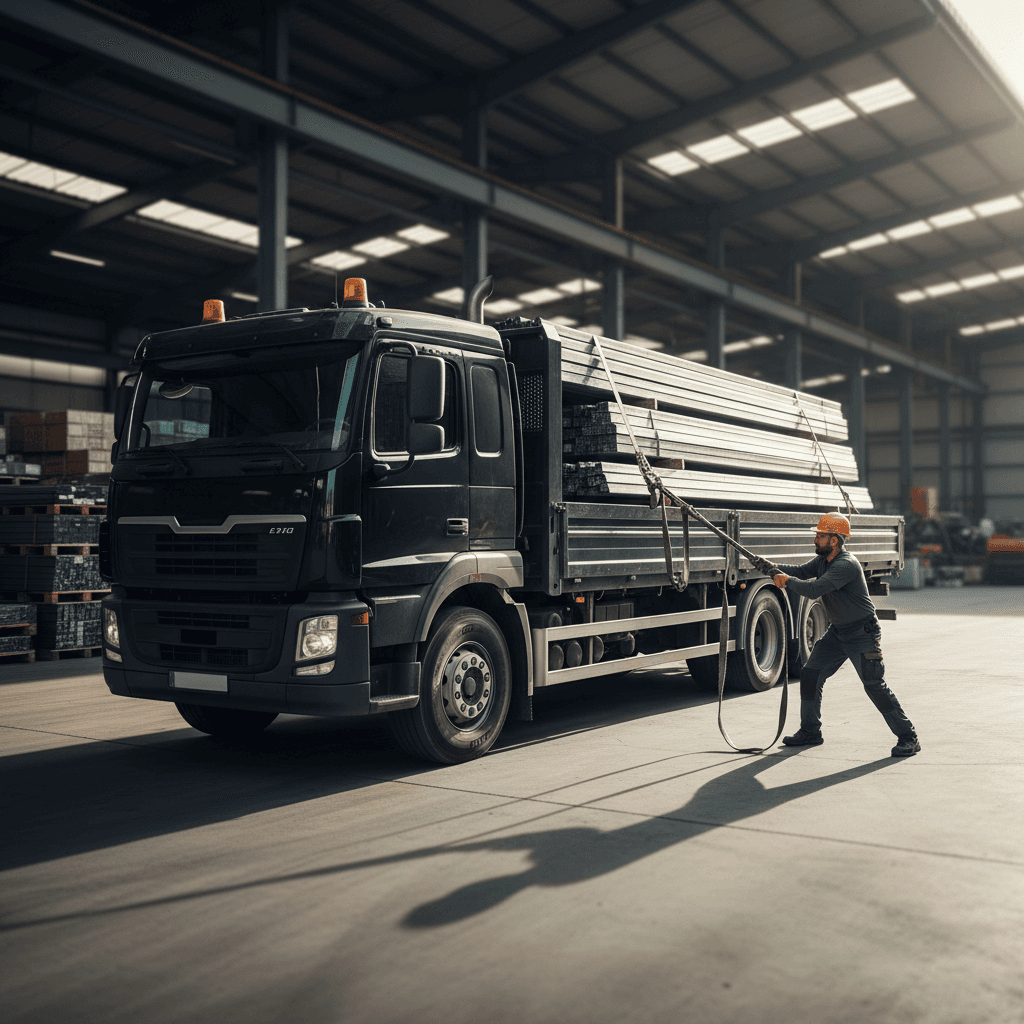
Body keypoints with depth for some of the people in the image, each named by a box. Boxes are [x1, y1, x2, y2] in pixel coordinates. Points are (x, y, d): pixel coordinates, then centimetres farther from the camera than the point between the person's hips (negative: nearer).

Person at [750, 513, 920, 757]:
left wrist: (787, 581, -22)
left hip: (862, 634, -9)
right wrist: (771, 568, -13)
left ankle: (908, 738, 0)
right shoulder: (823, 559, 4)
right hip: (837, 632, 9)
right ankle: (810, 732, 21)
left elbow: (813, 589, -35)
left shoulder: (846, 565, -27)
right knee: (810, 676, 8)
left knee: (875, 686, -11)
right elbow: (800, 572, 1)